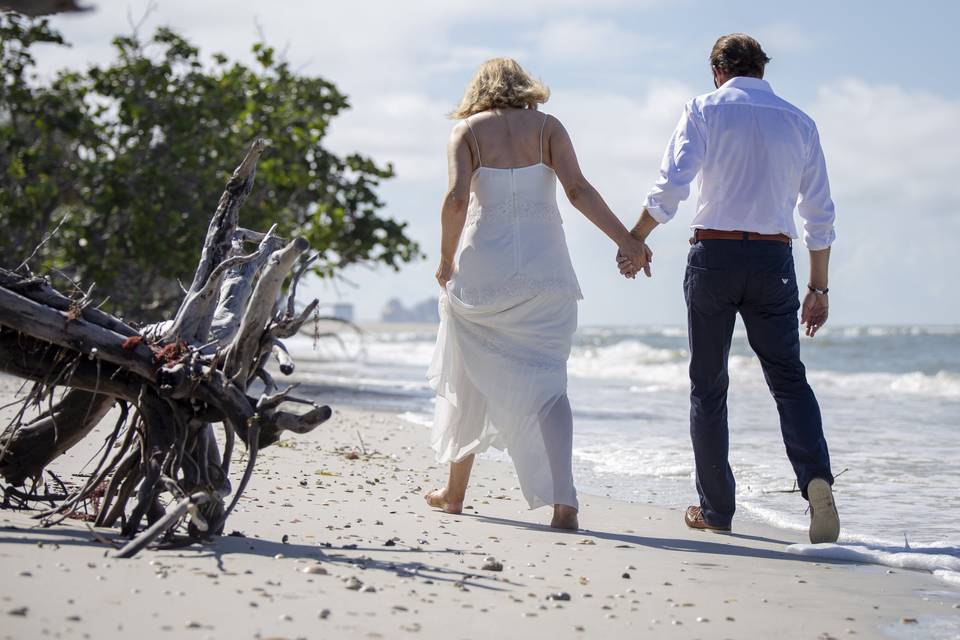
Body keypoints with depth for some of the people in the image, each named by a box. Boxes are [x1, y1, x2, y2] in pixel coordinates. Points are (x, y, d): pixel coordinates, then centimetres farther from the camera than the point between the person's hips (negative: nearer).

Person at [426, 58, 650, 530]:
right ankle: (563, 502, -15)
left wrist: (447, 259, 1)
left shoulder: (467, 129, 5)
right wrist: (626, 240, -5)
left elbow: (457, 198, -10)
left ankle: (455, 491, 28)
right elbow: (577, 190, -7)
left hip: (482, 265, 0)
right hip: (544, 269, 0)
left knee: (469, 380, 16)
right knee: (546, 383, 0)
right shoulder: (547, 127, 7)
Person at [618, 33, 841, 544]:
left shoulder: (704, 110, 3)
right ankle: (816, 477, -20)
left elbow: (670, 186, -9)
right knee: (788, 378, 5)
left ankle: (716, 509, 10)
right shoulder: (799, 122, 11)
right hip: (774, 258, 2)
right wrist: (819, 287, 17)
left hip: (714, 253, -1)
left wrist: (634, 240, 4)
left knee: (708, 385, 7)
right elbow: (820, 215, 12)